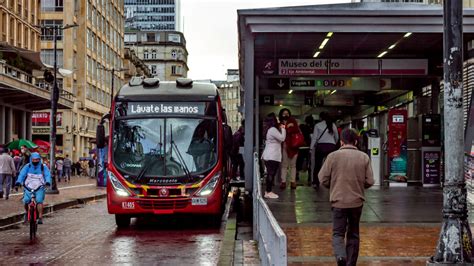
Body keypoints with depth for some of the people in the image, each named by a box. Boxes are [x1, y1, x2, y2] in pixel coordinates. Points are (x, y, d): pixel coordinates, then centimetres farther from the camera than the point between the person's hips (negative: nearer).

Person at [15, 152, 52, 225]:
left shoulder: (43, 167, -1)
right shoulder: (27, 166, 0)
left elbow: (48, 175, -12)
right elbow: (22, 174, -10)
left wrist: (48, 182, -33)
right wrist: (18, 182, -29)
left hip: (39, 188, -1)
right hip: (29, 188, 1)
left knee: (39, 200, -21)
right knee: (26, 200, -14)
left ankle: (40, 218, -15)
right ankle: (27, 212, 18)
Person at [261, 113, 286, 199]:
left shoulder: (271, 129, 16)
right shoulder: (273, 129, -15)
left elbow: (279, 139, 19)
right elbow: (282, 138, -17)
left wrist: (281, 128, 13)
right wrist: (283, 129, -4)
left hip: (270, 156, 10)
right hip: (272, 156, -10)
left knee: (270, 174, 12)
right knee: (271, 174, -8)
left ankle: (268, 191, 15)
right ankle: (268, 192, -8)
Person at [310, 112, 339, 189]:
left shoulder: (318, 125, 1)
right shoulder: (333, 125, 9)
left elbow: (314, 137, -2)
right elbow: (337, 137, 15)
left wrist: (311, 148, 2)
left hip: (321, 146, -2)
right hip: (331, 146, 2)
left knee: (317, 165, 5)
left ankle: (315, 183, 5)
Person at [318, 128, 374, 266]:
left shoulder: (333, 156, -7)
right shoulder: (364, 157, -3)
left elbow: (323, 179, -5)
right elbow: (369, 182, -2)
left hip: (338, 201, -2)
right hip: (357, 201, 2)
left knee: (338, 233, 6)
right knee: (353, 234, 15)